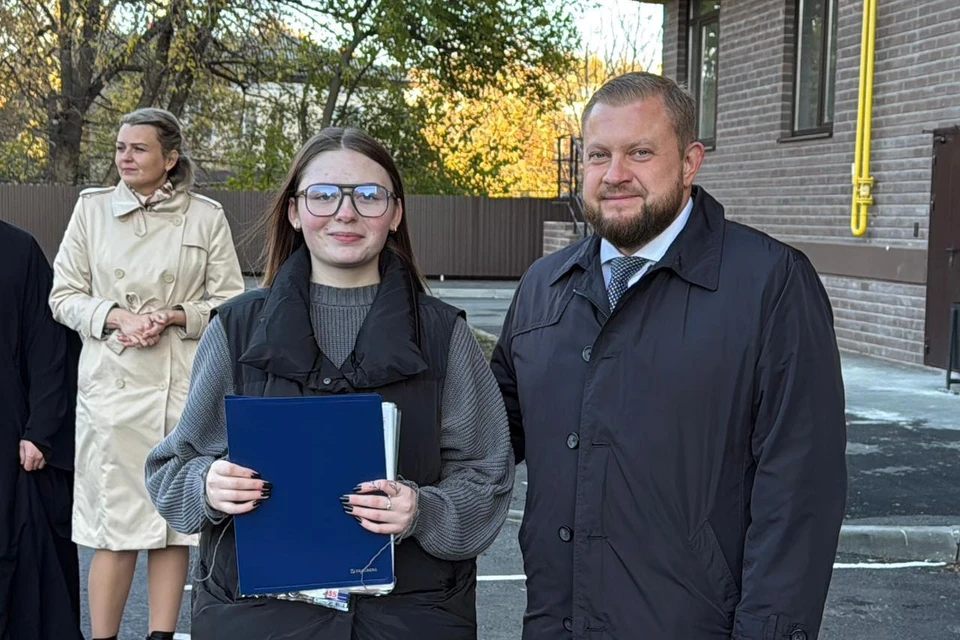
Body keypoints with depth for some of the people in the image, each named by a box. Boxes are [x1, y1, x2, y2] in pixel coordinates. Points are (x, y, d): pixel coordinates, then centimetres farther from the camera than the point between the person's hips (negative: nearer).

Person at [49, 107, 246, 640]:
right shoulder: (91, 207, 7)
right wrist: (118, 317, -9)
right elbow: (63, 295, 8)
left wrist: (174, 316, -11)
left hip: (185, 383, 0)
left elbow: (230, 301, 5)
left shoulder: (207, 216, 4)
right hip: (112, 381, 0)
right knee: (115, 523, -1)